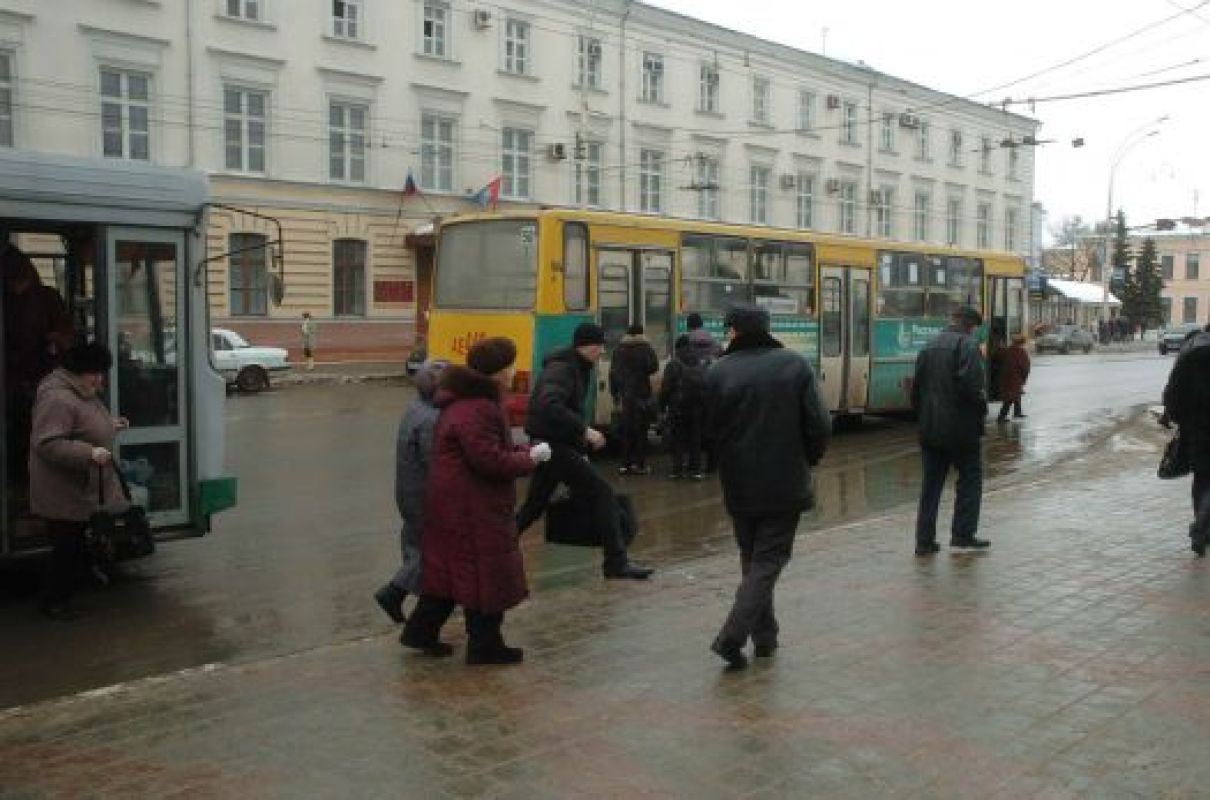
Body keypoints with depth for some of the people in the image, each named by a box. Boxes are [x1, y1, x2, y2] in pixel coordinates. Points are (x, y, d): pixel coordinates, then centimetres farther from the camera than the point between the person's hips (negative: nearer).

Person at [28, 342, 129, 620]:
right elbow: (46, 444, -29)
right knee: (68, 549, 1)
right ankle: (53, 601, 18)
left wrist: (109, 425, 11)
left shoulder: (83, 394, 9)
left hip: (84, 489, 10)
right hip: (64, 495, -10)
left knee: (78, 546, 17)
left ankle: (63, 595, 32)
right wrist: (89, 453, -33)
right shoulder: (57, 399, -24)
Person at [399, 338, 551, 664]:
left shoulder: (469, 400, 12)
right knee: (486, 575, 1)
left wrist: (526, 451, 6)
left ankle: (422, 630, 27)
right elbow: (490, 461, -27)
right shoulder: (476, 410, -24)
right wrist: (530, 458, -13)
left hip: (455, 504, 11)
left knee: (450, 568, 18)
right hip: (472, 508, -11)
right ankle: (485, 645, 13)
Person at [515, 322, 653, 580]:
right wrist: (584, 431, -34)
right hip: (553, 445, -10)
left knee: (534, 506, 18)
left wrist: (581, 447, 15)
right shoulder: (562, 368, -16)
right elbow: (549, 405, -33)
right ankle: (616, 562, -6)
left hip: (553, 445, 10)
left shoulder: (578, 368, 15)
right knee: (602, 494, -9)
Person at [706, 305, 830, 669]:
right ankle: (732, 636, -7)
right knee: (769, 560, 4)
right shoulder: (795, 365, -6)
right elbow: (819, 424, -7)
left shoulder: (719, 372, -7)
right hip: (785, 484, -1)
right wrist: (807, 461, 10)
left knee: (753, 560, 18)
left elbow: (708, 429, 0)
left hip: (739, 486, 1)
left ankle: (764, 636, 24)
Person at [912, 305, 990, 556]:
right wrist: (981, 406, -6)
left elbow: (916, 387, 13)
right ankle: (962, 535, 9)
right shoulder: (967, 345, -10)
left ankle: (924, 540, 9)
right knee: (970, 479, 9)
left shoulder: (929, 347, 12)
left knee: (930, 484, 9)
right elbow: (971, 383, -22)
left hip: (930, 429, 6)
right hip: (960, 427, -6)